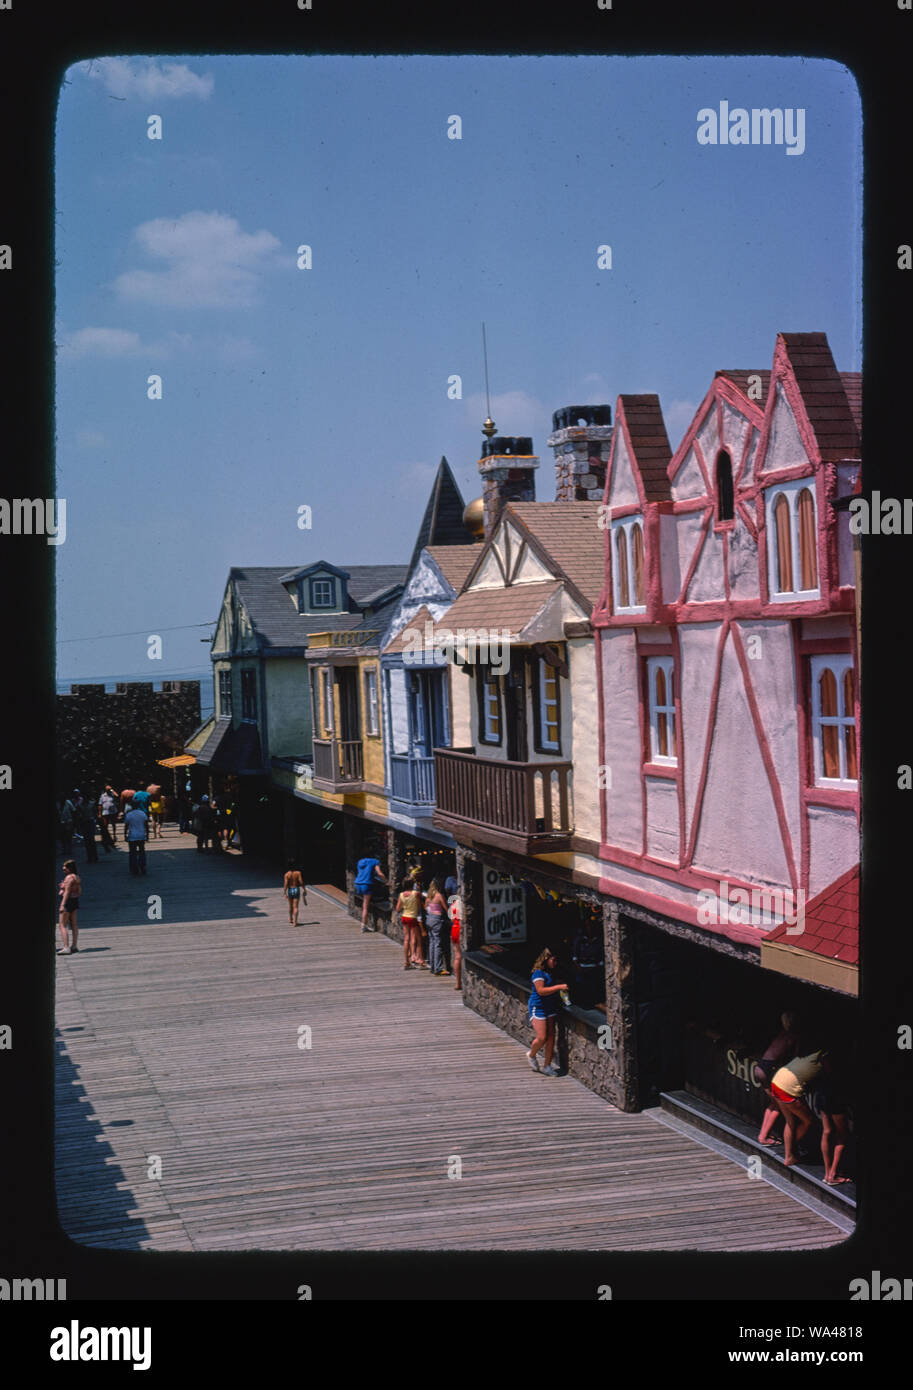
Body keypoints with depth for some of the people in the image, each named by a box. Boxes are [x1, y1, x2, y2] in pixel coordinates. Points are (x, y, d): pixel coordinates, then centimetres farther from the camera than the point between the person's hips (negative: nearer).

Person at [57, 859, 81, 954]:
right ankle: (74, 946, 15)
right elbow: (79, 891, 16)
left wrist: (62, 905, -20)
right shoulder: (77, 877, 12)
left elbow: (67, 892, -20)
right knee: (73, 925, 12)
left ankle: (66, 948, -13)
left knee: (63, 925, -7)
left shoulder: (69, 877, -16)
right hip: (75, 901, 10)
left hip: (67, 902, -10)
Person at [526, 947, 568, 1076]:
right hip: (538, 1007, -8)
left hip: (550, 1007, 8)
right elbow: (541, 990, -25)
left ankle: (547, 1066, 10)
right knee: (542, 1038, -11)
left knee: (551, 1037, 2)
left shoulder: (551, 973, 10)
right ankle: (531, 1055, 19)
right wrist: (559, 987, -27)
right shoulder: (538, 973, -14)